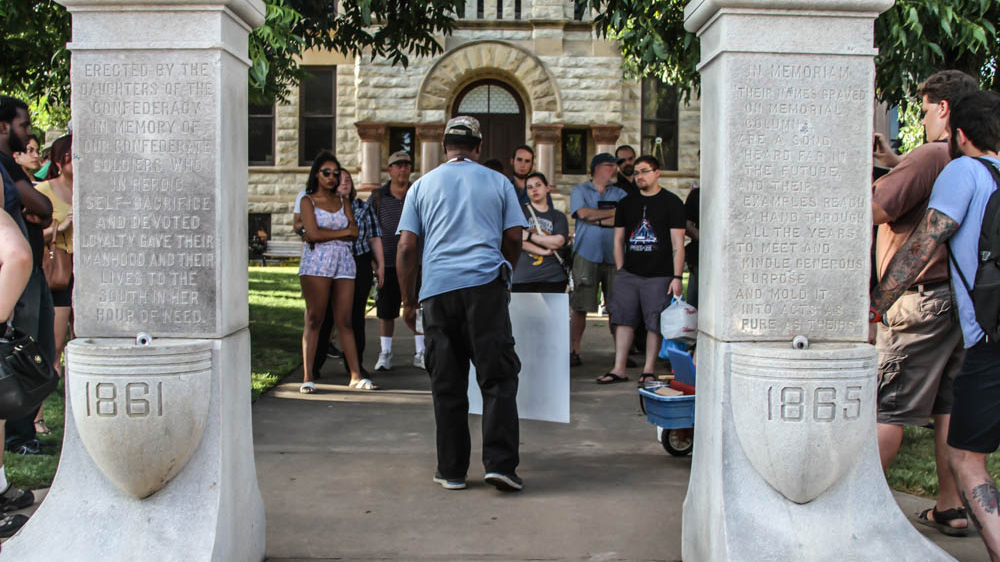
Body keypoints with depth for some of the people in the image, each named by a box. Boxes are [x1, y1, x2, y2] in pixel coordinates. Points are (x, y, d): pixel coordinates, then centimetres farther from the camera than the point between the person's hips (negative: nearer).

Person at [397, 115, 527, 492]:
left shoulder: (423, 185, 14)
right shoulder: (498, 183, 12)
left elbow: (407, 247, 8)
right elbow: (514, 238, 10)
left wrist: (408, 299, 15)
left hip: (437, 289, 2)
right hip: (484, 285, -1)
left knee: (447, 384, 7)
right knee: (498, 377, 1)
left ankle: (451, 469, 11)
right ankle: (500, 463, -8)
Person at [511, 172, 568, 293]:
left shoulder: (558, 216, 13)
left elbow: (558, 242, -4)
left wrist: (529, 236, -8)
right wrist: (543, 251, -10)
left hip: (553, 278, 1)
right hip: (522, 278, -1)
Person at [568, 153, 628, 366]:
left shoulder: (619, 194, 16)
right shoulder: (580, 191, 9)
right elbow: (583, 213, -9)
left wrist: (598, 219, -8)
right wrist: (613, 213, -1)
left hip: (613, 256, 3)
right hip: (587, 255, -2)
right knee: (579, 307, -4)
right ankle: (574, 351, 3)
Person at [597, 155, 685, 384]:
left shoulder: (671, 202, 2)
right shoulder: (627, 203, 15)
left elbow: (677, 244, -2)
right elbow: (619, 239, 18)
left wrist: (677, 277, -8)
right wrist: (620, 270, 9)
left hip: (659, 275, -4)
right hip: (629, 274, 4)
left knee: (655, 323, -2)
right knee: (623, 319, 1)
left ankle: (648, 370, 7)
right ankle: (619, 368, 6)